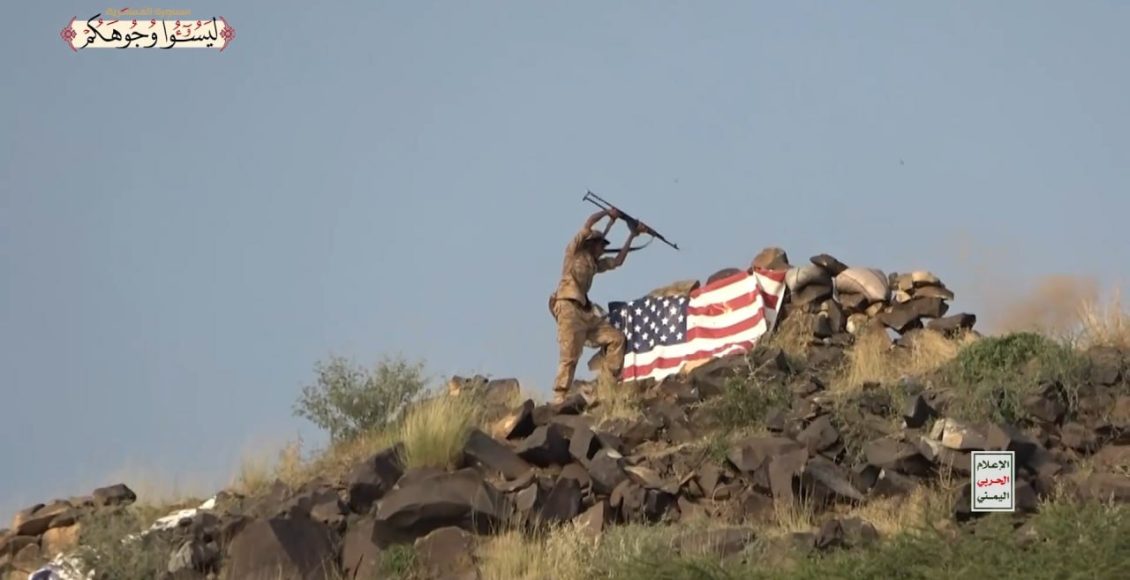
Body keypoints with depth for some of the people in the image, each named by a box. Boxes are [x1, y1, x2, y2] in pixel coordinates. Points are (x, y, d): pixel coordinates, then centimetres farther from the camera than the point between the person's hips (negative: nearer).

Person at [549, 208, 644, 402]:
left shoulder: (594, 264, 25)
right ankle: (559, 398, -13)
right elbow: (589, 223, -3)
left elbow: (618, 261, 29)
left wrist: (632, 235, 30)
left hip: (586, 311, 8)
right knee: (570, 356, -14)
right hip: (568, 308, -8)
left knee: (616, 338, 3)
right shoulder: (575, 251, 5)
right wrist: (609, 213, 10)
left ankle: (608, 384, 3)